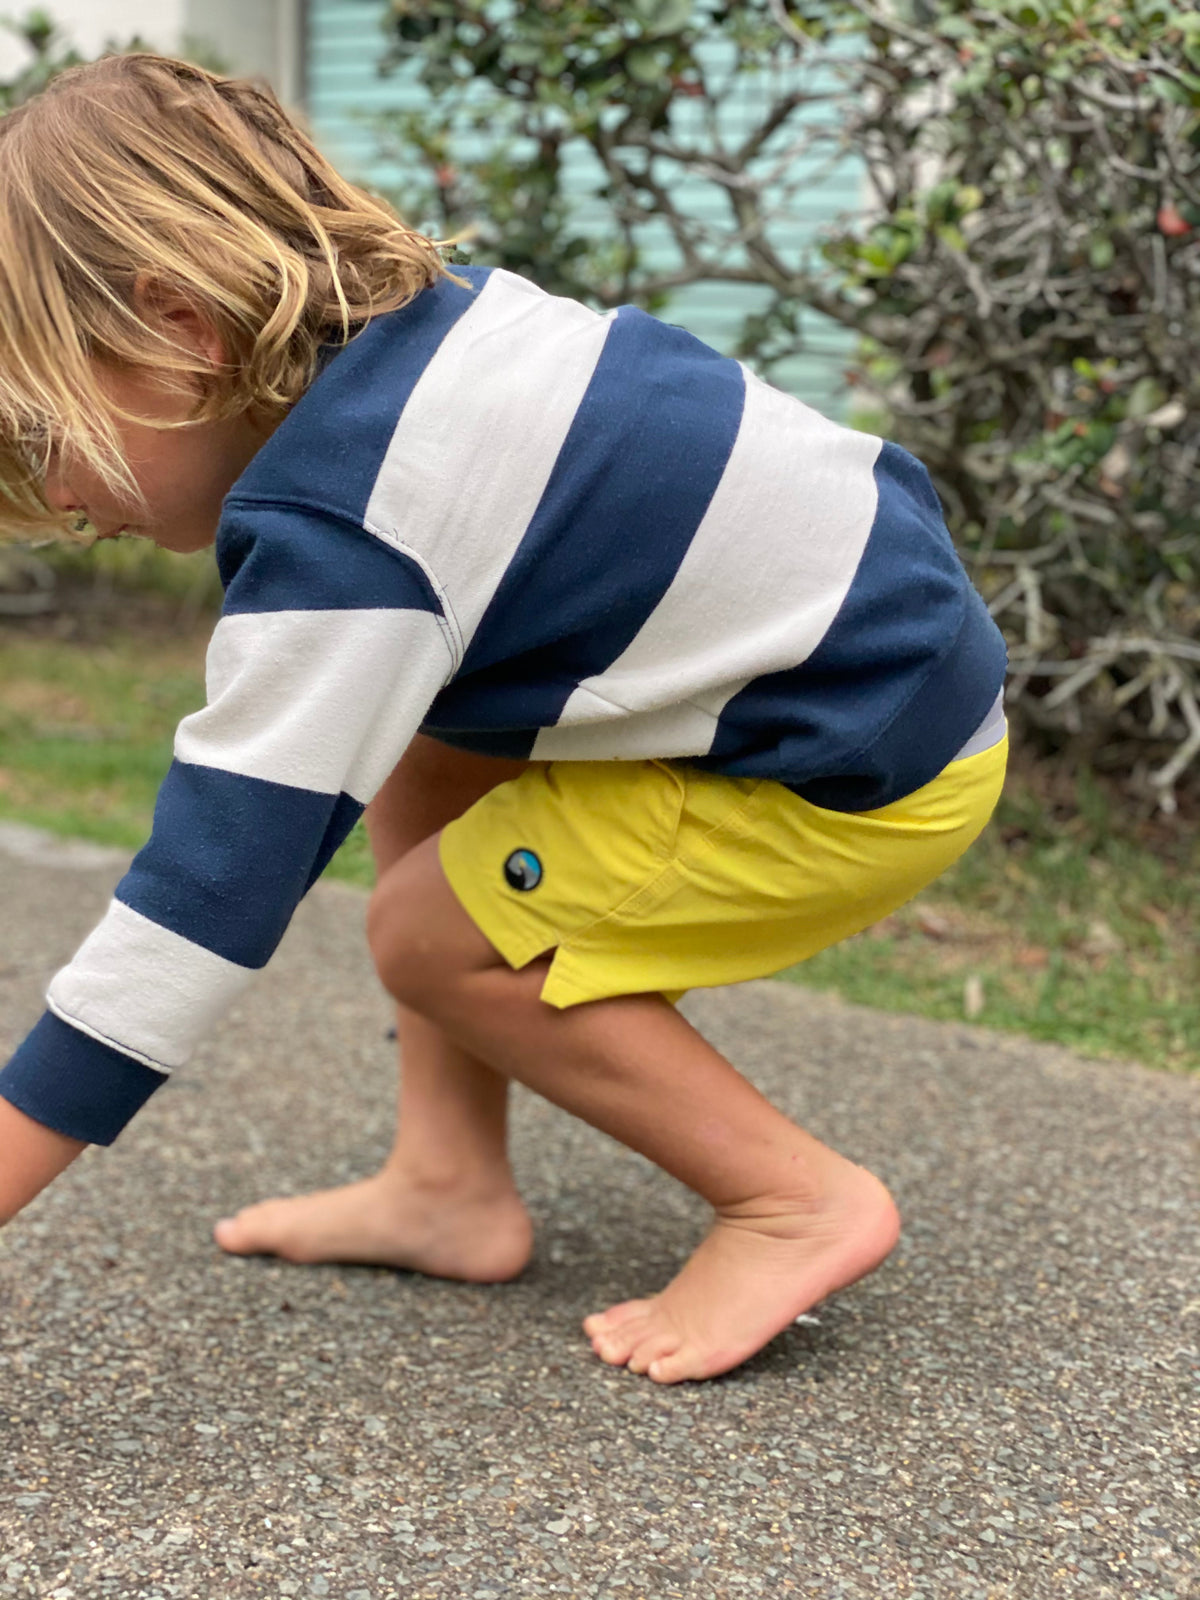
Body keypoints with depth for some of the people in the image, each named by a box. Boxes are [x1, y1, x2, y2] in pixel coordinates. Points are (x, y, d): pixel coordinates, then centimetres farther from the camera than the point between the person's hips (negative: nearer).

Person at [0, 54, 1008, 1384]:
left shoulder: (336, 525, -24)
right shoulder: (435, 319, 2)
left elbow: (208, 888, -26)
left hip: (880, 760, -10)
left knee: (436, 934, -5)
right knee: (416, 752, 9)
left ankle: (796, 1200, 2)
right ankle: (449, 1182, 12)